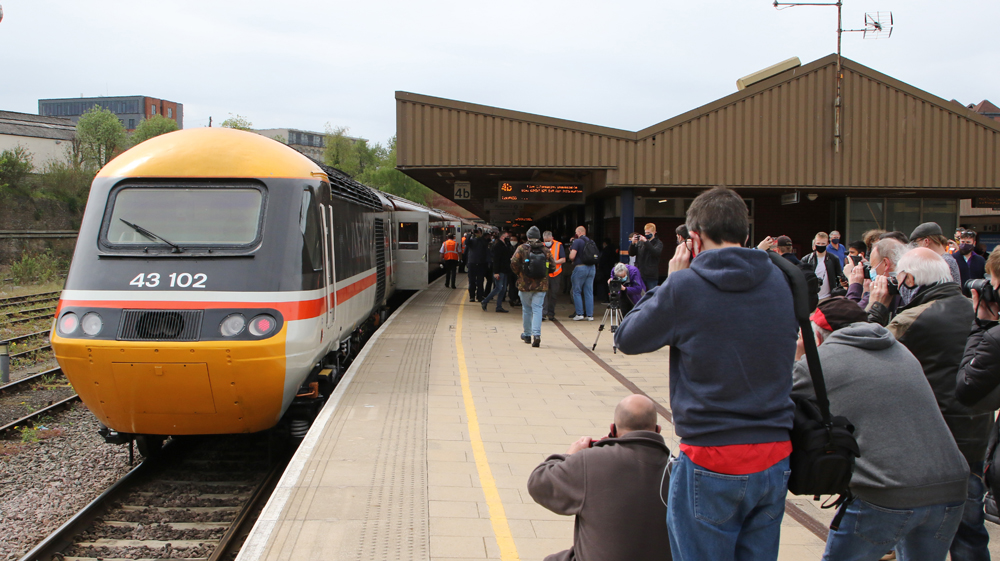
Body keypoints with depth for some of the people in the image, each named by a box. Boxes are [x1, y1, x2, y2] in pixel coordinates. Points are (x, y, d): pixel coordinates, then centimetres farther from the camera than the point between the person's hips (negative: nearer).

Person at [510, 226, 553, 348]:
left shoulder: (522, 248, -3)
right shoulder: (546, 250, 3)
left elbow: (514, 263, -11)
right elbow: (552, 267, 3)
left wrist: (519, 273, 6)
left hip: (525, 284, -1)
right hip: (541, 285, 1)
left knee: (526, 309, 13)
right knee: (537, 309, 1)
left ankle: (527, 335, 24)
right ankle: (536, 334, -16)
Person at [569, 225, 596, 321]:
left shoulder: (577, 241, -9)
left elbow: (572, 256, -15)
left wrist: (571, 251, 6)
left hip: (580, 268, -5)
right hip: (591, 268, 5)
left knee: (577, 291, 6)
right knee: (589, 292, 8)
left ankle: (579, 314, 1)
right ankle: (589, 315, 7)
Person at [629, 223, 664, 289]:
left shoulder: (658, 243, 2)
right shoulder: (640, 242, 10)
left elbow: (656, 252, -18)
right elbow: (631, 253, 8)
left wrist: (646, 242, -25)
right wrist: (633, 244, -11)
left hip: (651, 276, -3)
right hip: (639, 274, 3)